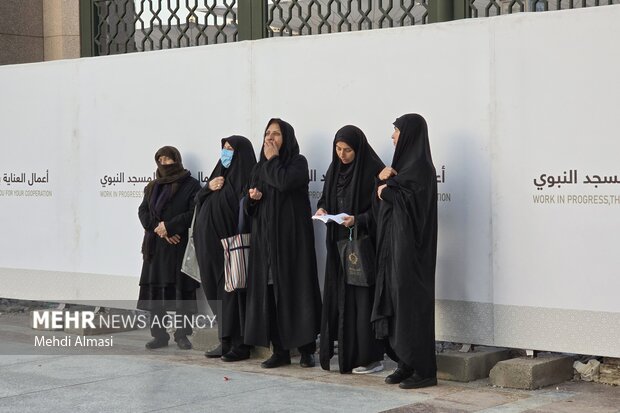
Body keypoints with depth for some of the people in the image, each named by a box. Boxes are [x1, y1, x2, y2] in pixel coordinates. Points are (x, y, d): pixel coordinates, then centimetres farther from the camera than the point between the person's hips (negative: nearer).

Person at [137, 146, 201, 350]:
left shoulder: (191, 185, 1)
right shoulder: (153, 187, 18)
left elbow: (195, 212, -9)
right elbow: (143, 211, 9)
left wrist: (169, 226, -14)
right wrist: (157, 228, -9)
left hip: (180, 247, -5)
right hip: (155, 247, 5)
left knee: (181, 289, -5)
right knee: (155, 289, 2)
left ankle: (182, 334, 4)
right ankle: (159, 334, 8)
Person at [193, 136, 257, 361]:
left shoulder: (244, 177, -8)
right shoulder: (220, 174, 18)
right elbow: (199, 201, 20)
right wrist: (208, 187, 0)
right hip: (212, 245, 8)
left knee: (231, 292, -6)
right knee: (217, 292, 9)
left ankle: (239, 344, 0)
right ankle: (225, 342, 15)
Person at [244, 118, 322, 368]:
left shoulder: (298, 162, 1)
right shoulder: (259, 168, 17)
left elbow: (284, 182, -20)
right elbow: (250, 207, 21)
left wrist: (273, 159, -6)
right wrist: (252, 198, -1)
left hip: (291, 235, -5)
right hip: (265, 237, 5)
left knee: (296, 289, -8)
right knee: (269, 292, 1)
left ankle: (306, 348, -3)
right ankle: (280, 350, 6)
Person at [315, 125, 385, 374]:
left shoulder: (373, 170, -11)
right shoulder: (334, 170, 11)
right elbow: (326, 198, 20)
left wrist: (358, 219, -24)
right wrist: (322, 209, -1)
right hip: (339, 243, 7)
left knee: (363, 297, -7)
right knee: (338, 295, 6)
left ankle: (370, 357, -1)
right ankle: (345, 351, 14)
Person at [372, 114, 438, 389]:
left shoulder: (419, 165, -12)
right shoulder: (406, 163, 16)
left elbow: (408, 199, -23)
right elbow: (387, 194, 16)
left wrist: (384, 190, -8)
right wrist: (382, 181, -4)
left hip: (410, 244, -9)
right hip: (396, 242, 9)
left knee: (412, 301, -7)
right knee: (396, 299, 9)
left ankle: (424, 370, -3)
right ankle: (406, 363, 14)